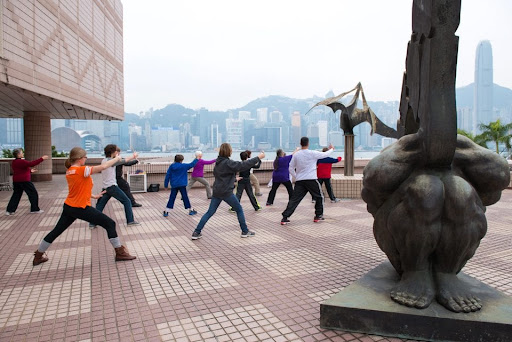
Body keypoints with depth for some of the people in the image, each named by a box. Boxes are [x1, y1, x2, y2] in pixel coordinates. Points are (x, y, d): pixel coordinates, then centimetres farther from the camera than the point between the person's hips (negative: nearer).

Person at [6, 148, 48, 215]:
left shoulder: (14, 162, 13)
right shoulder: (21, 162, -17)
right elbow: (31, 164, -28)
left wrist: (30, 171, 22)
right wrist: (42, 159, -27)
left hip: (16, 181, 9)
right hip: (24, 181, -9)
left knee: (16, 195, 14)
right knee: (33, 194, 2)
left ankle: (9, 210, 11)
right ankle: (35, 209, 7)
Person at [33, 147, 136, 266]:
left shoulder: (69, 172, 8)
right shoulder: (81, 170, -18)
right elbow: (102, 167, -23)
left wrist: (93, 196, 20)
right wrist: (116, 158, -10)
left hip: (68, 207, 9)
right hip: (81, 208, -9)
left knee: (56, 231, 21)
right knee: (110, 224, -3)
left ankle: (38, 256, 33)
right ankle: (120, 253, 0)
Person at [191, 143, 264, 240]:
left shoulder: (218, 162, 10)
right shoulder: (228, 163, -15)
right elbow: (243, 165, -20)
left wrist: (234, 179, 23)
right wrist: (258, 158, -16)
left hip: (216, 191, 7)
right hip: (226, 192, -7)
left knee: (210, 212, 10)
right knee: (239, 210, 10)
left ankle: (196, 233, 8)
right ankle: (245, 231, 18)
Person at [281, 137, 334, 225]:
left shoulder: (296, 155, 5)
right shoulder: (313, 153, -4)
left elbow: (291, 168, 9)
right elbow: (325, 154, 10)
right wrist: (331, 149, 29)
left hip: (299, 181, 3)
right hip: (311, 179, -3)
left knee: (294, 199, 2)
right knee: (319, 197, 18)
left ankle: (284, 218, -5)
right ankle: (318, 216, 23)